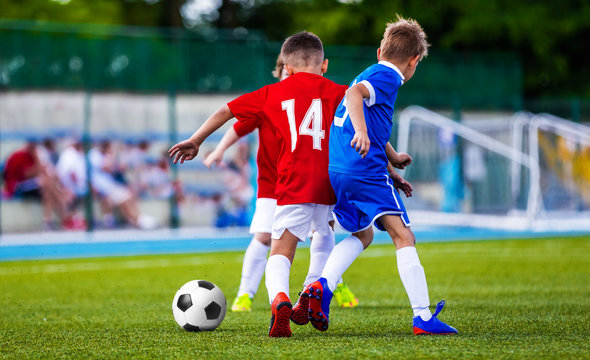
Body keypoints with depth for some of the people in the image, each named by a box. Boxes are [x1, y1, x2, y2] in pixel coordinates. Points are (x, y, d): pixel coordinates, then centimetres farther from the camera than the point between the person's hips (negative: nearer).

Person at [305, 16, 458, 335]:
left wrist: (392, 160, 42)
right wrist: (361, 130, -37)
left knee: (362, 235, 26)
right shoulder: (387, 77, -3)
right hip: (367, 171, -9)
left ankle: (321, 286, 6)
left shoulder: (370, 74, 26)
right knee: (403, 237, -9)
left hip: (336, 173, 9)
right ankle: (423, 317, -17)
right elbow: (355, 93, -25)